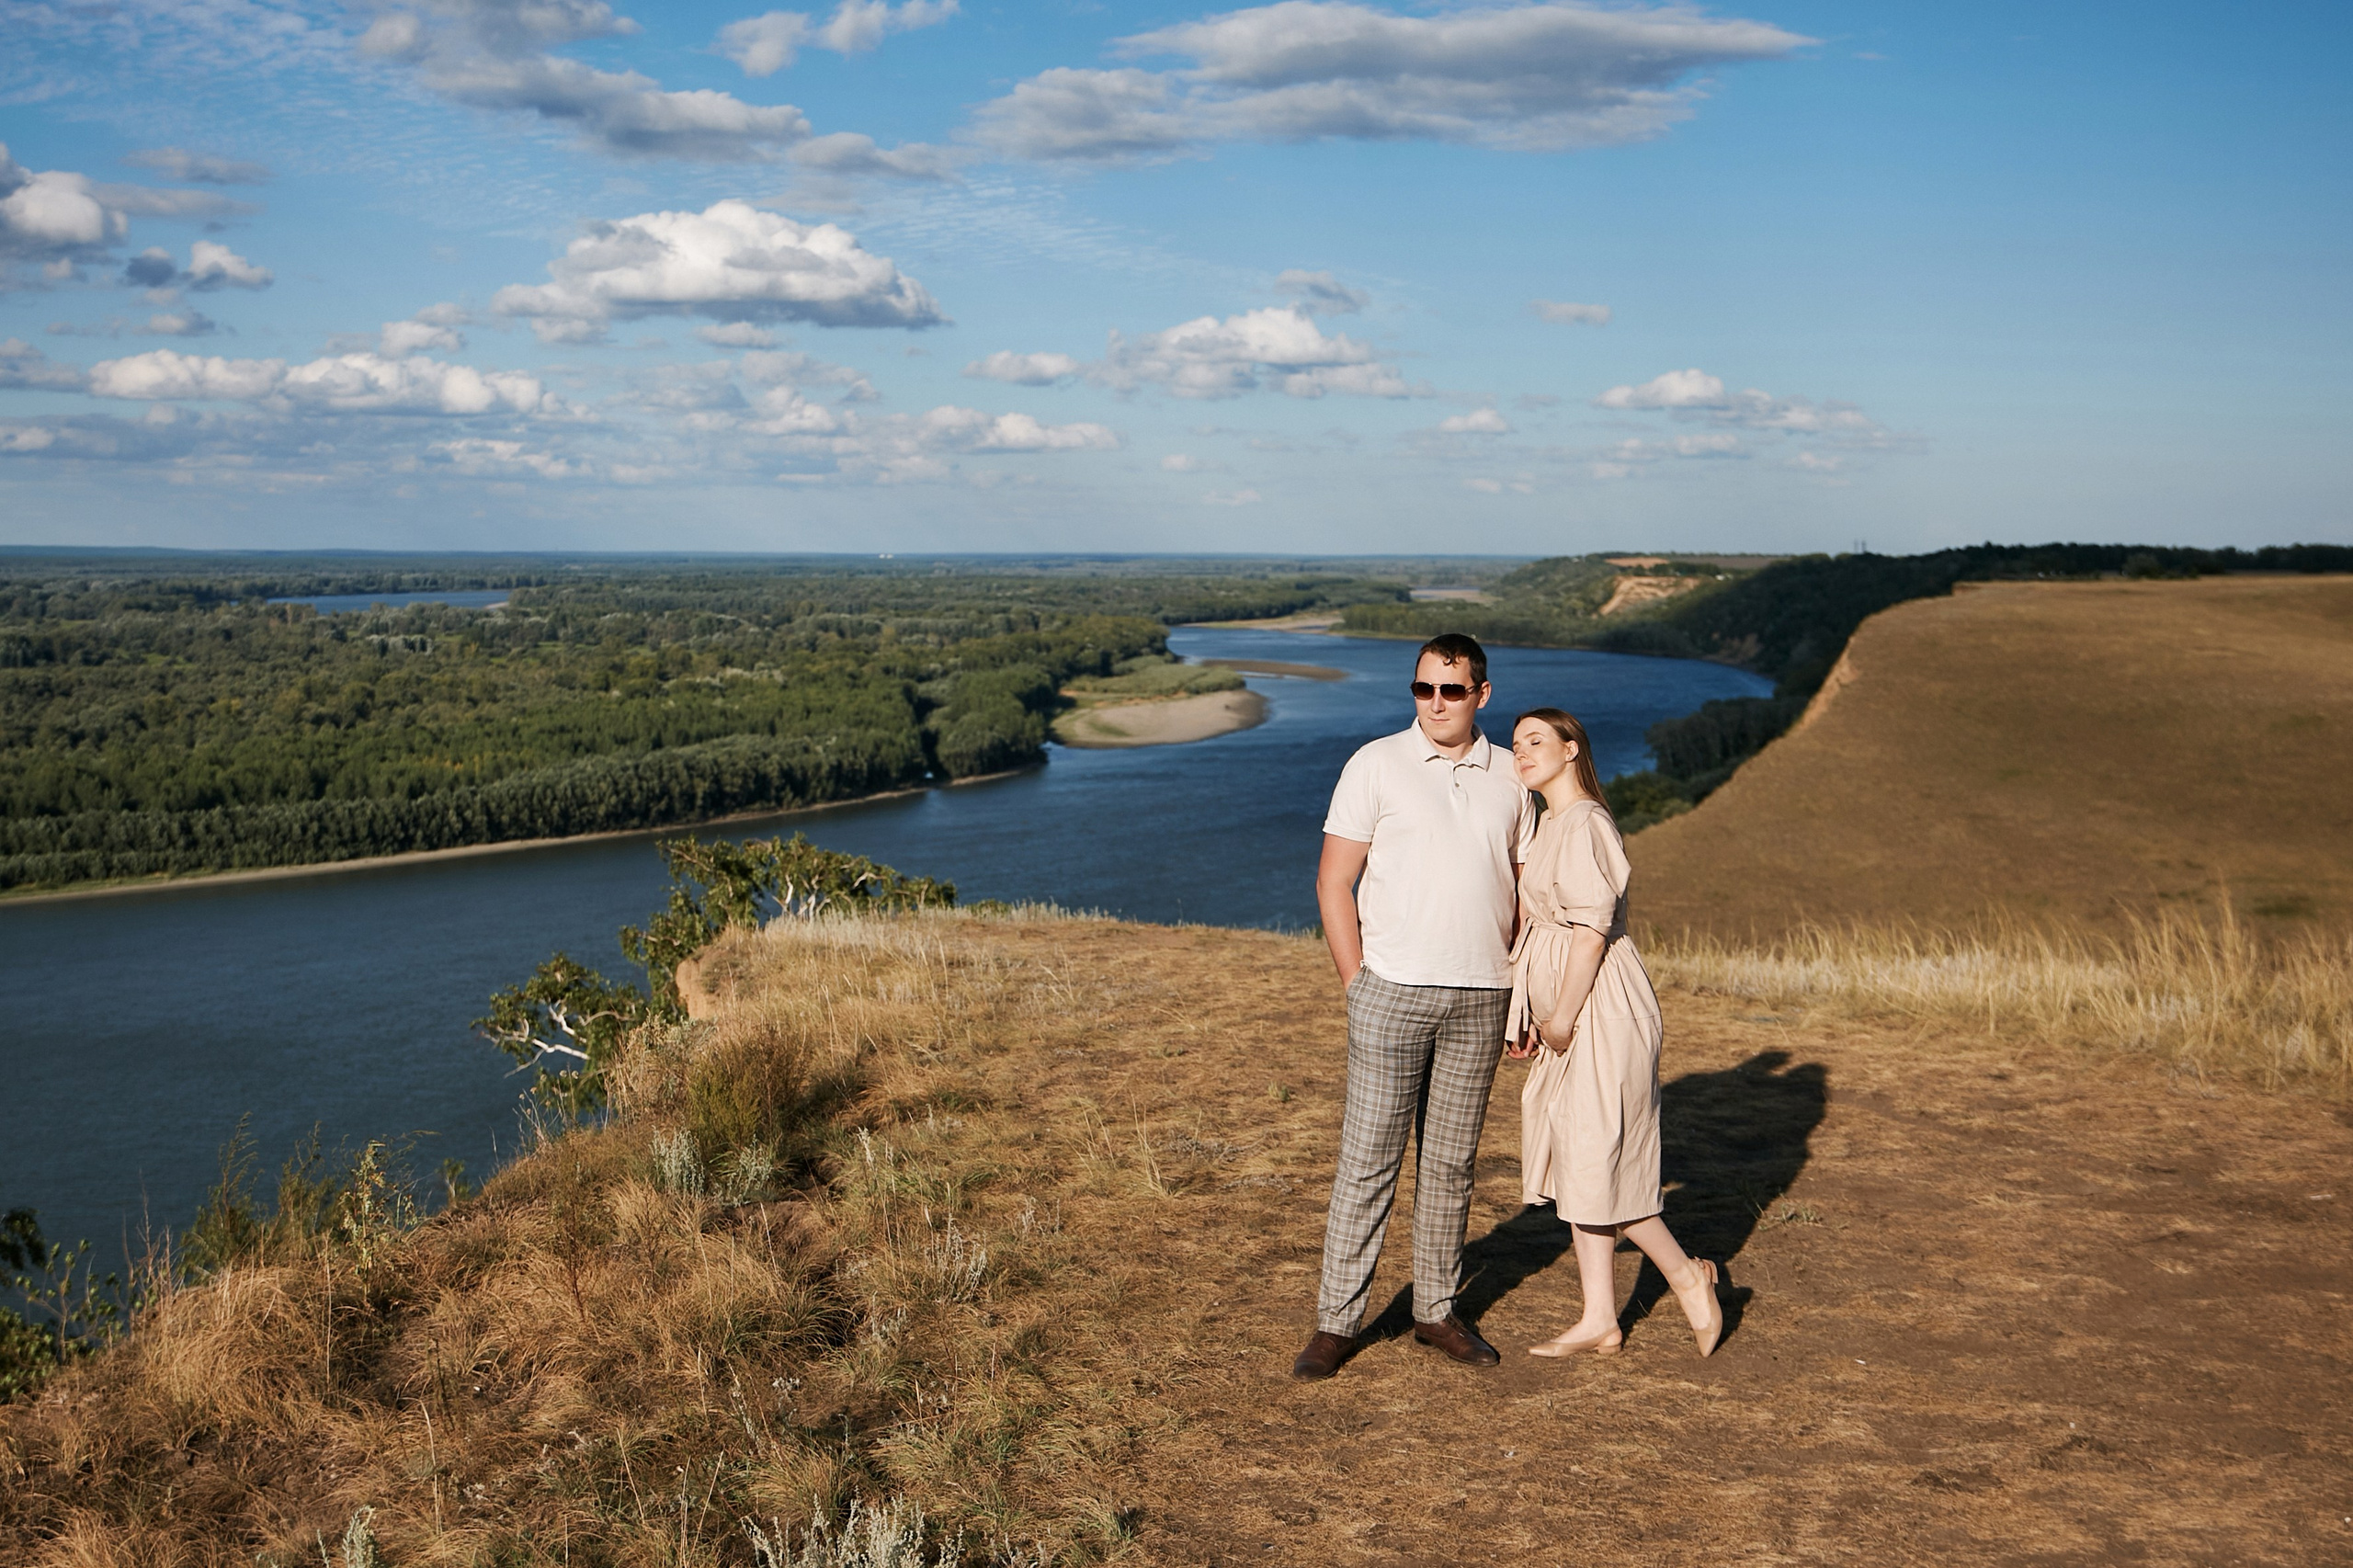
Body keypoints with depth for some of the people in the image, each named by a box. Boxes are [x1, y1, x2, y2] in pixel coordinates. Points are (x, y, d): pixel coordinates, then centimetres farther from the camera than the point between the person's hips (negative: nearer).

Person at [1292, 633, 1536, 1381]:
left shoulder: (1509, 778, 9)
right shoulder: (1377, 764, -2)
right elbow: (1333, 883, -2)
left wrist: (1524, 994, 9)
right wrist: (1357, 985, -7)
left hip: (1480, 999, 3)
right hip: (1393, 990, -3)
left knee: (1451, 1161, 10)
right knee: (1368, 1157, -3)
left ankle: (1436, 1310, 21)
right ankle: (1337, 1321, 5)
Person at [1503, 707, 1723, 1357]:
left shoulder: (1583, 825, -16)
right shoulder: (1554, 825, 16)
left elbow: (1591, 930, -19)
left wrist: (1561, 1017, -14)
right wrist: (1533, 1016, 18)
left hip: (1601, 1011, -10)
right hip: (1573, 1015, 10)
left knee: (1597, 1160, -3)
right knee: (1577, 1162, 10)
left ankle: (1686, 1275, 16)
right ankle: (1599, 1320, 16)